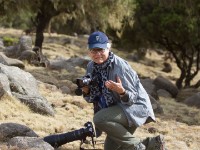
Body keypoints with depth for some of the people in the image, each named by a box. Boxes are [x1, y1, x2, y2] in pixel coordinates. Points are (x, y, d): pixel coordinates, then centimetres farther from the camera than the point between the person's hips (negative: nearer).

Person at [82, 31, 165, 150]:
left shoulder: (120, 66, -22)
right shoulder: (91, 67, -2)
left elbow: (131, 98, -19)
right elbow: (92, 98, 8)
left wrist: (121, 91, -40)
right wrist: (86, 91, -14)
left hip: (135, 107, -8)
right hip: (115, 109, 8)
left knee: (99, 119, -31)